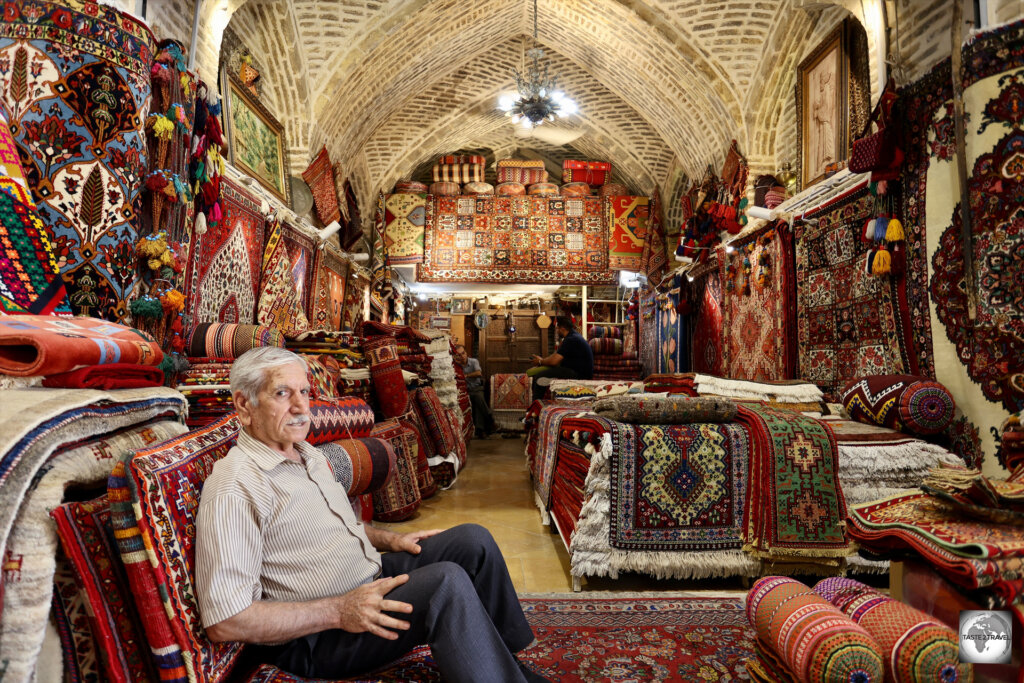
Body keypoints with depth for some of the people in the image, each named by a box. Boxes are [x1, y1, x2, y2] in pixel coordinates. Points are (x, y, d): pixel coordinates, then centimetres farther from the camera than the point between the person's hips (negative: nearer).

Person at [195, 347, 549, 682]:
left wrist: (389, 539, 8)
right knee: (447, 581, -29)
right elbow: (224, 621, -25)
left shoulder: (308, 454, 10)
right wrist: (338, 612, -27)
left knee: (473, 540, 2)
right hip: (313, 637, -9)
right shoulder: (234, 488, -21)